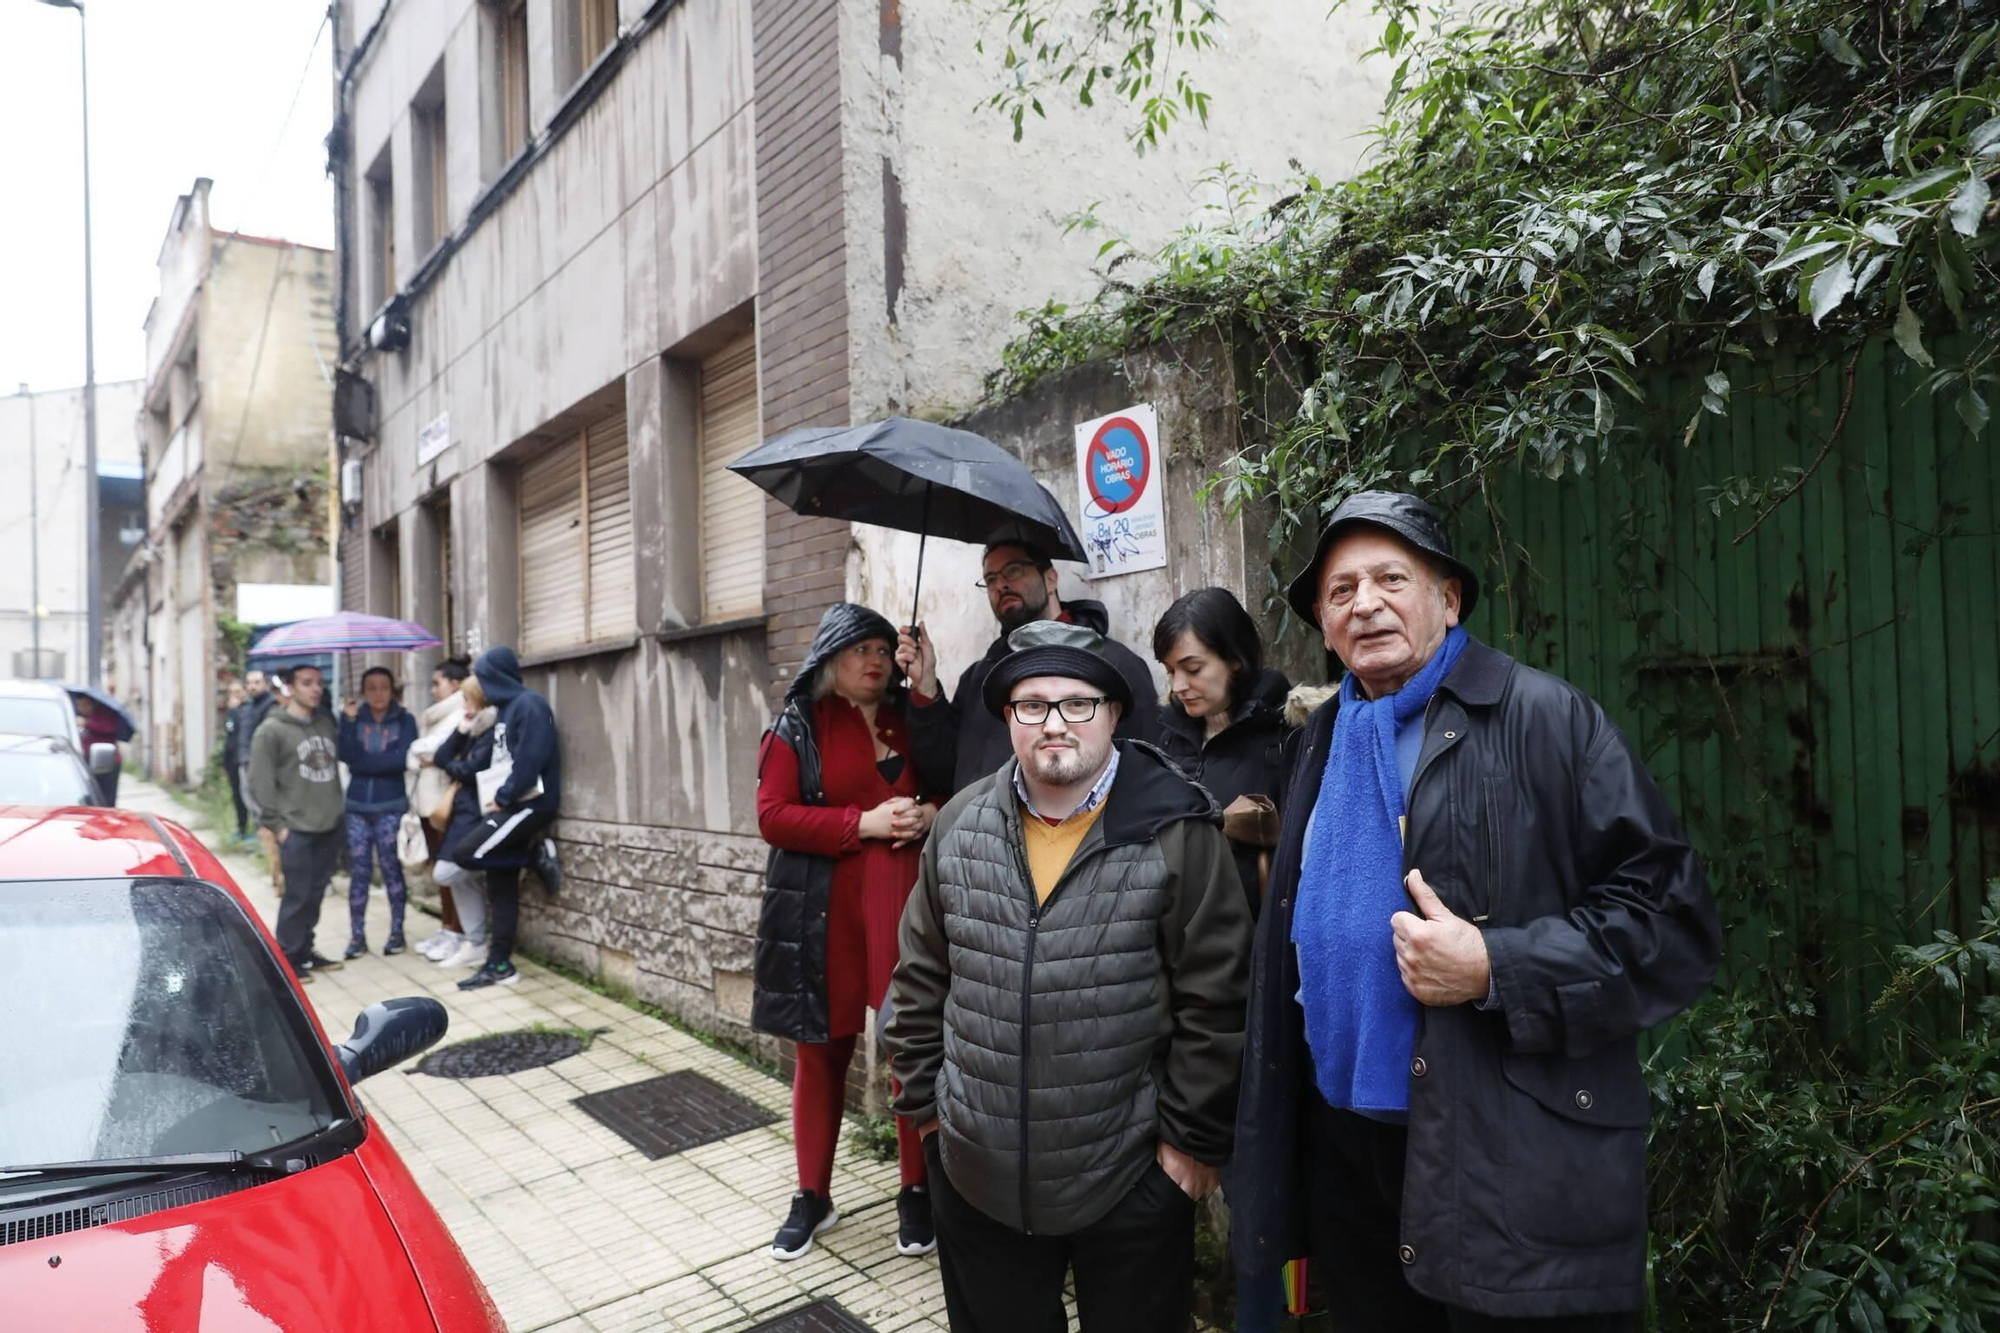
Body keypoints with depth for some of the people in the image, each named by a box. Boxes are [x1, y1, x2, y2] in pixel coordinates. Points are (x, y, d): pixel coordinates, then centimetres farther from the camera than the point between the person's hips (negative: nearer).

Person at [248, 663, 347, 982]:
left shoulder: (327, 724, 11)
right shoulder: (272, 730, -7)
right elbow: (260, 782, -9)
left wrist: (339, 810, 10)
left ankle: (305, 950, 26)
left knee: (316, 894, 13)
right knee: (296, 896, -1)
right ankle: (288, 958, 11)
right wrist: (276, 823, -10)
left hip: (329, 827, 6)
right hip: (296, 830, -6)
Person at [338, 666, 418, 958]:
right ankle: (357, 935, 9)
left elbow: (401, 759, -12)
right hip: (357, 806, 2)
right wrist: (348, 721, -15)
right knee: (360, 872, 3)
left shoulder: (404, 720, 1)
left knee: (391, 868, 2)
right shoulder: (354, 717, 6)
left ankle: (396, 932, 11)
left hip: (391, 806, -2)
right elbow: (346, 756, -8)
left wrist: (363, 763, -10)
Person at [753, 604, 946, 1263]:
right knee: (821, 1052, 10)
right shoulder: (798, 726, 2)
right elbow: (772, 815, -7)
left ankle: (916, 1193, 20)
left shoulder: (913, 722, 12)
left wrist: (932, 815, -7)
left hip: (905, 905, 2)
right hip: (824, 912, -2)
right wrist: (866, 823, -15)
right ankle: (812, 1196, 27)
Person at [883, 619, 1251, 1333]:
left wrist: (1193, 1137, -6)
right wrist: (925, 1099, 8)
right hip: (975, 1173, 4)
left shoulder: (1177, 832, -12)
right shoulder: (961, 825, 0)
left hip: (1129, 1176, -3)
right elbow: (923, 978, 8)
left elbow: (1213, 999, -10)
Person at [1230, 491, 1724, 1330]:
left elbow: (1669, 914, -12)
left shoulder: (1545, 719, -9)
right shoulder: (1323, 742, 9)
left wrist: (1497, 970, -22)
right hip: (1344, 1148, 6)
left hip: (1513, 1169, -6)